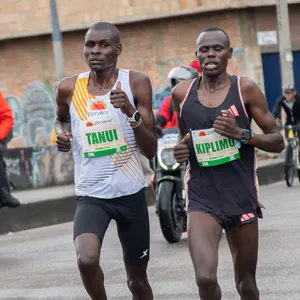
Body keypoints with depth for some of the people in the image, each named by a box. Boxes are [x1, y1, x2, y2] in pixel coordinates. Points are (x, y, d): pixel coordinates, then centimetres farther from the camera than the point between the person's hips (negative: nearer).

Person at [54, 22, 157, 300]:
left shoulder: (136, 83, -6)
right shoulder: (68, 88, -2)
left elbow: (150, 150, -7)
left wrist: (132, 114, -23)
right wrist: (61, 134, 0)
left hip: (130, 193, 1)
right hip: (90, 194, 0)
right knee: (87, 260, -28)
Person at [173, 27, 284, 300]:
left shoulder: (245, 89, -4)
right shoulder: (182, 93, 2)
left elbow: (278, 141, -2)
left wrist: (242, 134, -19)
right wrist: (180, 150, -1)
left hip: (242, 198, 0)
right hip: (202, 199, 0)